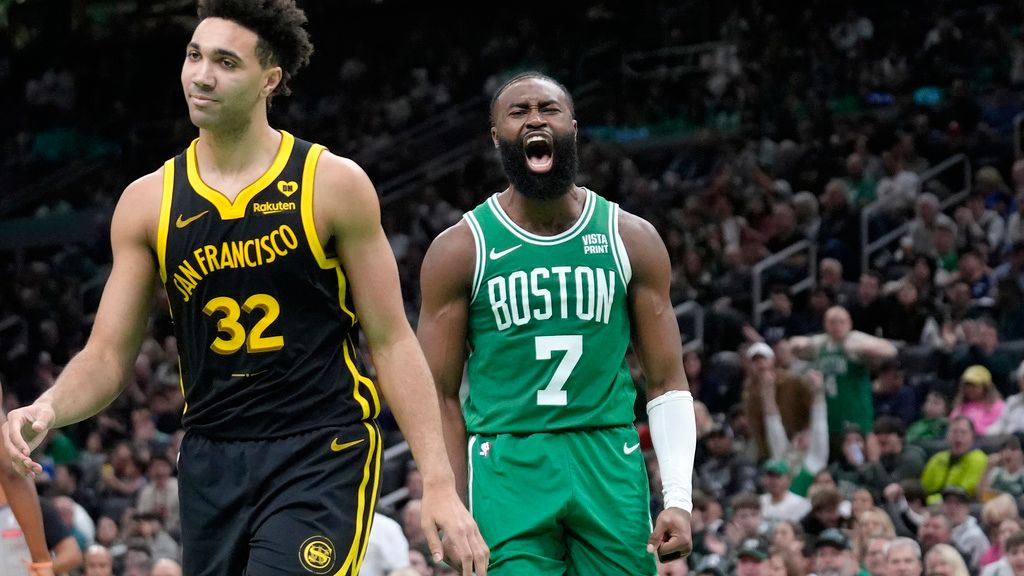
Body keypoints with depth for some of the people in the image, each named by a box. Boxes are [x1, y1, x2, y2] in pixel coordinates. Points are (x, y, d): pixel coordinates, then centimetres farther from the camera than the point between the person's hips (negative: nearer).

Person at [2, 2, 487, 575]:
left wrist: (439, 483, -8)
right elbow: (108, 356, 6)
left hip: (323, 457, -4)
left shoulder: (333, 184, -4)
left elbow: (392, 342, -2)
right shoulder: (148, 202, 5)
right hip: (211, 461, 4)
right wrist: (48, 409, -16)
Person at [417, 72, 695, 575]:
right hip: (508, 469, -2)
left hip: (609, 465, 2)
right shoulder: (460, 249, 1)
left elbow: (666, 383, 7)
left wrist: (678, 497, -4)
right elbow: (441, 395, 4)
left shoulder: (631, 240, 6)